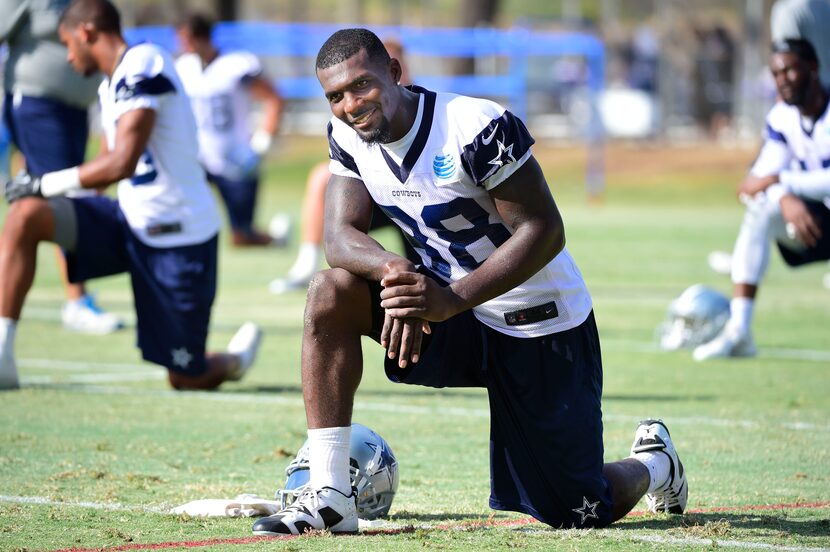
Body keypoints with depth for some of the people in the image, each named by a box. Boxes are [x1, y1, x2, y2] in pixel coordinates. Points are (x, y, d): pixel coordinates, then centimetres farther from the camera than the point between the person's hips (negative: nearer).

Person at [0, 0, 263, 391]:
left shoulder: (142, 67, -18)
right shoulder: (111, 85, 10)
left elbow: (122, 164, -27)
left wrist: (46, 183, -16)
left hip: (178, 237, -8)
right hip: (130, 221, 8)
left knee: (187, 381, 1)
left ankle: (236, 358, 37)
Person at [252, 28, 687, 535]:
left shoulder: (476, 127, -26)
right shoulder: (349, 137, -6)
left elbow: (544, 231, -25)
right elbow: (341, 236, -11)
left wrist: (450, 298, -34)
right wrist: (396, 272, -34)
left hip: (540, 328, -5)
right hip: (459, 318, 5)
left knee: (581, 514, -2)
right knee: (331, 294, -21)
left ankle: (653, 464, 37)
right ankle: (330, 496, -19)